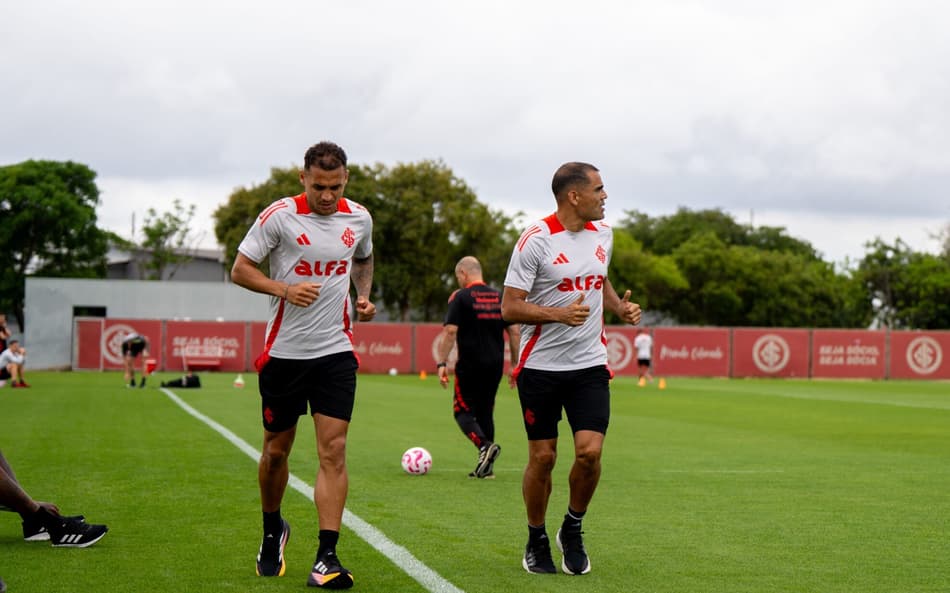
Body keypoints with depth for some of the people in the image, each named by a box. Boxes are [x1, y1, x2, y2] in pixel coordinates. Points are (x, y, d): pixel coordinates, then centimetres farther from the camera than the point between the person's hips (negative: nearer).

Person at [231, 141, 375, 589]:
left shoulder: (359, 218, 4)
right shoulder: (278, 216, -8)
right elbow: (240, 270, -4)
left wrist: (363, 296, 6)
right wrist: (284, 289, -20)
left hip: (335, 351, 2)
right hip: (283, 351, -1)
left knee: (333, 451, -9)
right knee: (276, 450, 10)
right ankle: (273, 531, 36)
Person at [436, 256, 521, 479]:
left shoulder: (460, 297, -5)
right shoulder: (500, 297, 10)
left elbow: (450, 331, -13)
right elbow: (514, 332, 9)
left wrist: (442, 363, -11)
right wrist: (515, 365, 15)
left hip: (469, 366, -5)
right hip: (495, 366, 5)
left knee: (463, 412, 4)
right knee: (485, 412, 14)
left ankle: (484, 446, -21)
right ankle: (486, 466, 12)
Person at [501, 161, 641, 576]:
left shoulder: (603, 234, 8)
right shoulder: (535, 241, -12)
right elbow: (509, 307, -12)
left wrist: (620, 307, 6)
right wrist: (559, 314, -25)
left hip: (590, 365, 4)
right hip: (541, 366, -4)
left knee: (589, 451, -10)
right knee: (542, 457, 2)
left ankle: (572, 531, 15)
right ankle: (536, 541, 23)